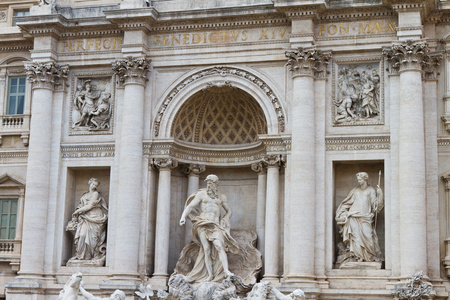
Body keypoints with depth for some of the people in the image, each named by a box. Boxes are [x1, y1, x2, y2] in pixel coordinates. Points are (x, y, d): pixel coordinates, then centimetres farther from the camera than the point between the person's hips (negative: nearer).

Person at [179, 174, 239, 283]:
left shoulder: (221, 197, 17)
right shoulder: (201, 194, 11)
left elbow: (229, 211, 28)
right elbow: (190, 206, 2)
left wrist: (223, 221, 11)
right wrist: (183, 216, -16)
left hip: (215, 225, 1)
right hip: (203, 224, 0)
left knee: (219, 246, -20)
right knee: (206, 249, -10)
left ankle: (226, 271, -31)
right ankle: (210, 275, -10)